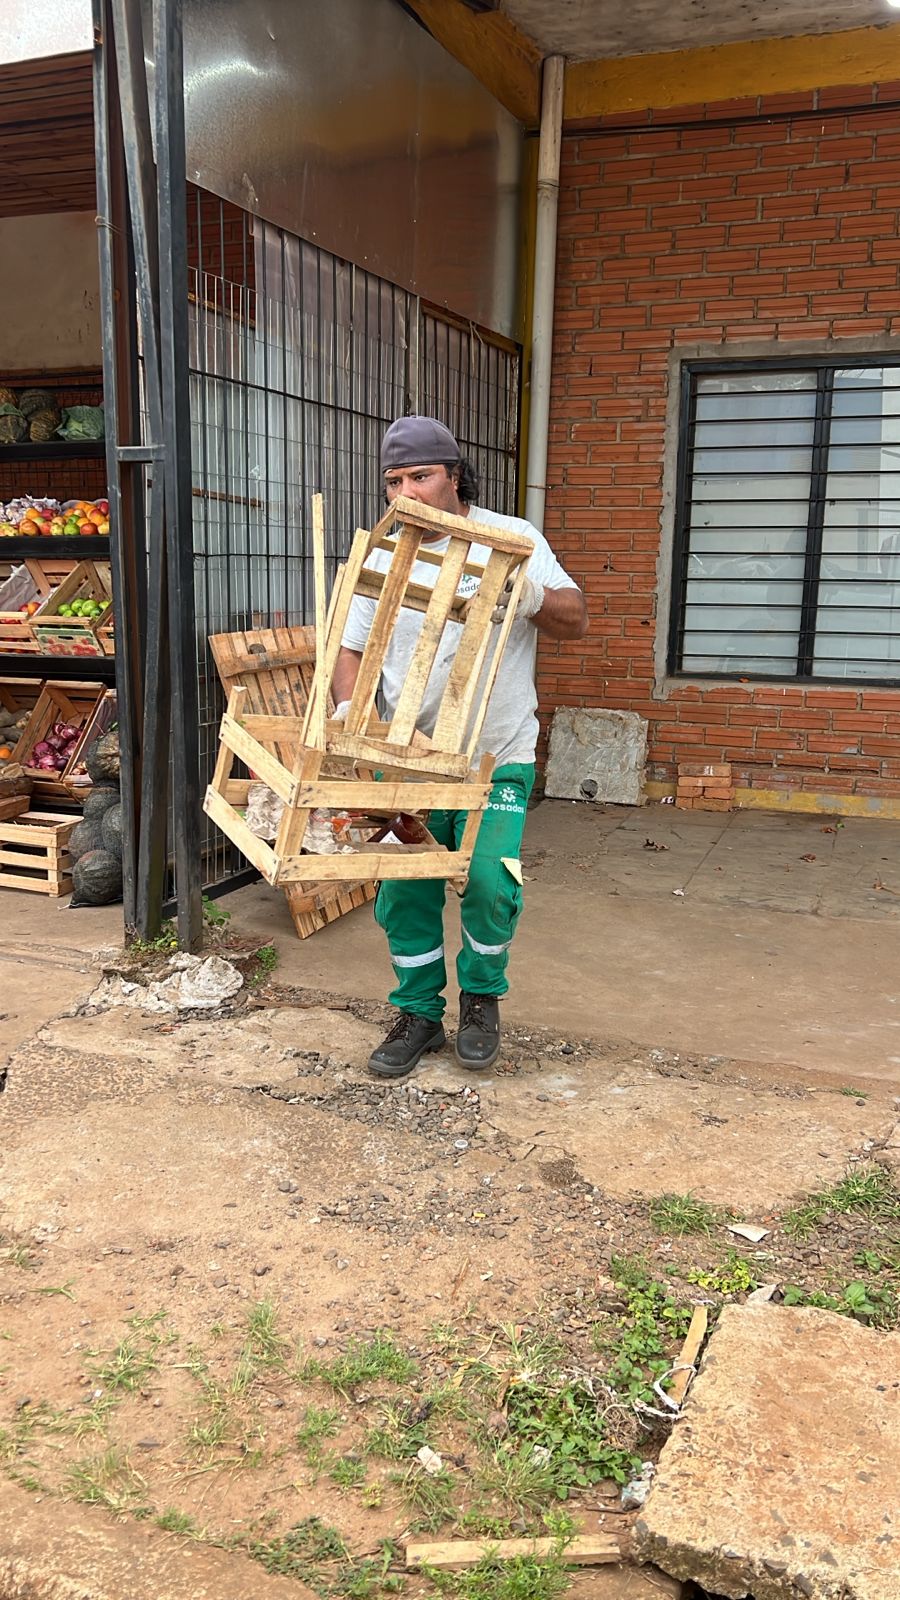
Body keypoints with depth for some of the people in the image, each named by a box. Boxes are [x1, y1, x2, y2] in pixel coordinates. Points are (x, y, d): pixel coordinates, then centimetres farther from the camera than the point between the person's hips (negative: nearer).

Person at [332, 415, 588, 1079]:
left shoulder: (512, 539, -2)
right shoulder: (383, 557, 6)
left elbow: (577, 620, -4)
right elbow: (354, 648, 10)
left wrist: (531, 598, -25)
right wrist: (347, 709, -9)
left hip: (497, 758, -3)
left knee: (489, 882, -17)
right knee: (403, 893, 5)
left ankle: (482, 994, 12)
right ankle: (419, 1013, 25)